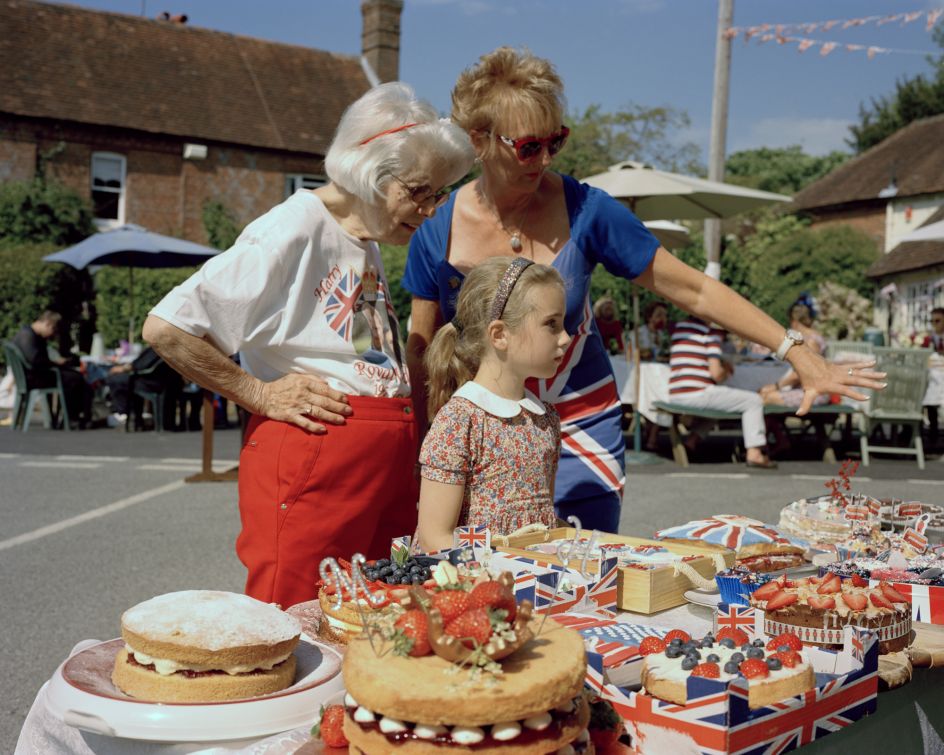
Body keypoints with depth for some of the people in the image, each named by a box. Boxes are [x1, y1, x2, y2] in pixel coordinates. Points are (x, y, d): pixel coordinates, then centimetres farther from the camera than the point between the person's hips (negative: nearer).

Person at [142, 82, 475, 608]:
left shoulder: (368, 243, 16)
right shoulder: (295, 229, -10)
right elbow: (165, 327, -15)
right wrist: (258, 394, -11)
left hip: (388, 458, 8)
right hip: (311, 461, -8)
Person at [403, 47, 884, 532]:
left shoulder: (584, 210, -10)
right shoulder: (437, 229, -8)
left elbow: (693, 291, -7)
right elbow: (421, 351, 0)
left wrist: (797, 352, -11)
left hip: (579, 432, 0)